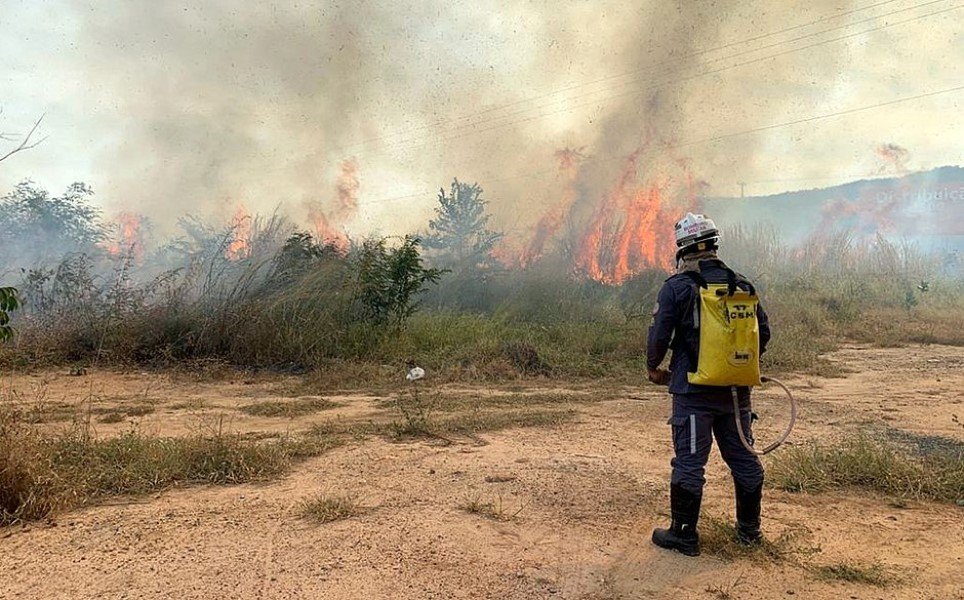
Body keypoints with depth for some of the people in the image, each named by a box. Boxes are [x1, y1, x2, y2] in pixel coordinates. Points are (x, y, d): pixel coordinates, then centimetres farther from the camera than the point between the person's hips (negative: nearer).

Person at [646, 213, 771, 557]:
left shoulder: (677, 287, -9)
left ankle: (684, 535, 10)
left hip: (693, 391, -5)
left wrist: (653, 368, 7)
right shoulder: (742, 285, 6)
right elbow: (763, 332, 10)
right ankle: (749, 529, 29)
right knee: (743, 458, 16)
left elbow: (659, 336, -11)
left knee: (689, 463, 2)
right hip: (736, 390, 5)